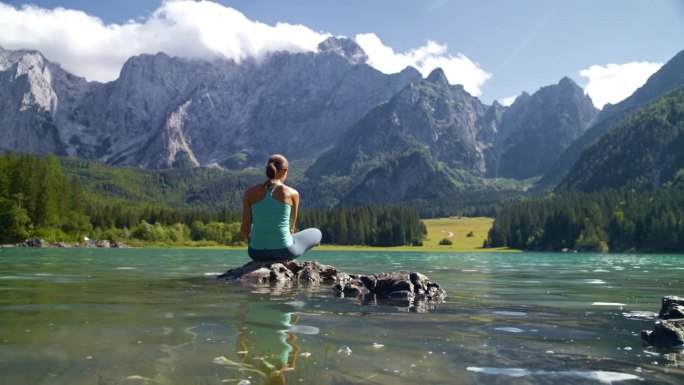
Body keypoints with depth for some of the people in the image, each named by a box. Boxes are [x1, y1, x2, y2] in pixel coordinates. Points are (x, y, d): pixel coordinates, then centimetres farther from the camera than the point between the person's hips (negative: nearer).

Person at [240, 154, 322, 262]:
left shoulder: (250, 192, -2)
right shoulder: (292, 193, -5)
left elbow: (245, 229, 0)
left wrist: (243, 235, 25)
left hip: (257, 253, 3)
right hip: (283, 252, -3)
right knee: (316, 233, 26)